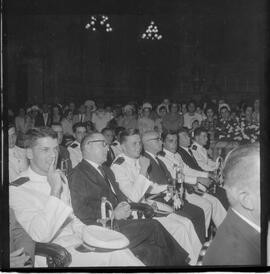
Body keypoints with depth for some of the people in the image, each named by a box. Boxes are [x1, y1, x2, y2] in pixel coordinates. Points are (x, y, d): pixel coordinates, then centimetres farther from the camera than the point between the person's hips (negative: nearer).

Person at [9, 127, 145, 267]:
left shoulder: (61, 178, 15)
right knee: (114, 256, -25)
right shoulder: (17, 189, -11)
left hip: (78, 241, 7)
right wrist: (55, 191, -22)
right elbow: (41, 236, -21)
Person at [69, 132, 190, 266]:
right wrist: (113, 214, -15)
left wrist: (123, 205, -1)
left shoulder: (105, 170, 22)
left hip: (118, 220, 8)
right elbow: (81, 211, -14)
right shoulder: (79, 174, -6)